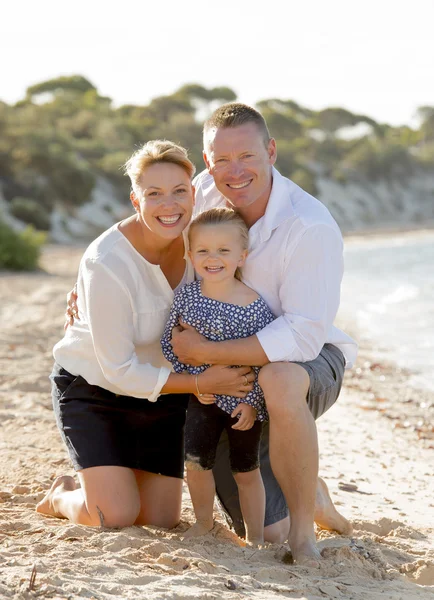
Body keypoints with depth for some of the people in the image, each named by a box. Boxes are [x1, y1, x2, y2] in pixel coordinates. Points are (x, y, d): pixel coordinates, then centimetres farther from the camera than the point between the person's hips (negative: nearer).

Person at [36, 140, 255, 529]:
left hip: (162, 392, 5)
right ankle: (63, 496, 16)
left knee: (162, 520, 3)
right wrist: (201, 383, -28)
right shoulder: (107, 264, -31)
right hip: (94, 389, -5)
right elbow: (119, 371, -25)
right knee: (117, 517, -16)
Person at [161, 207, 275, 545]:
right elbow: (169, 342, -1)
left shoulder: (254, 305, -16)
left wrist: (253, 402, -13)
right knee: (195, 462, -2)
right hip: (202, 396, 2)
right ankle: (204, 522, 22)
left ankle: (255, 536, 21)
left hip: (244, 401, -2)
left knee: (246, 470, 7)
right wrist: (193, 380, -10)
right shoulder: (187, 296, -8)